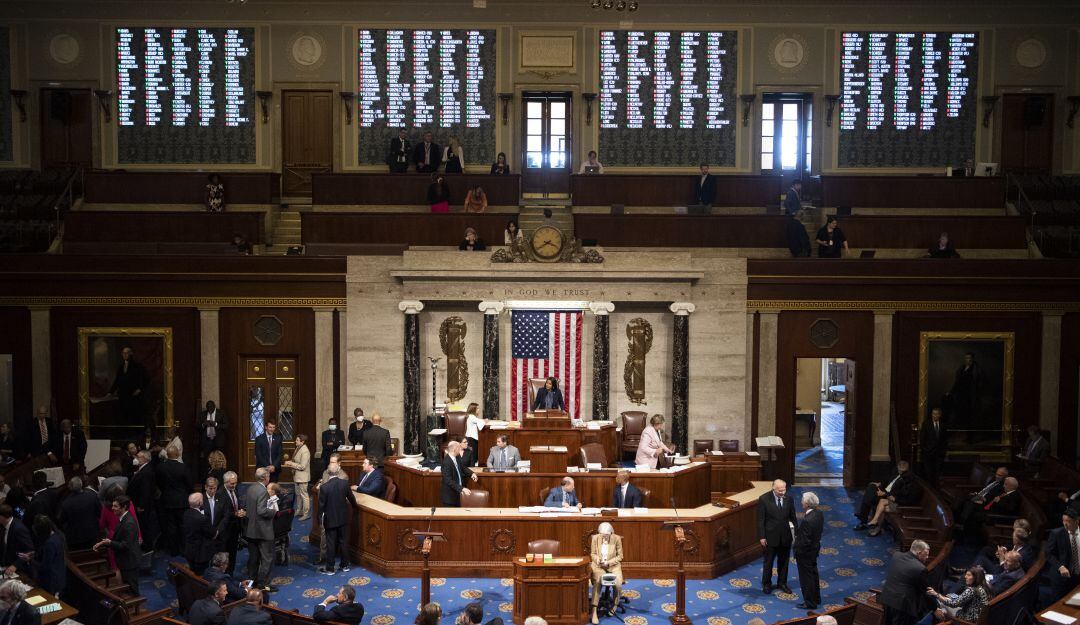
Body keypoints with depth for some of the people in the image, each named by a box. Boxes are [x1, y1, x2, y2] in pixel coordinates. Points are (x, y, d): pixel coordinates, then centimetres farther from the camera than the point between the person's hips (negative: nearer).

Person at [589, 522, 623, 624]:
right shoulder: (595, 538, -3)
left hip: (613, 565, 0)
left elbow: (620, 556, 0)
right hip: (598, 565, 0)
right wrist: (597, 559, -14)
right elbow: (592, 553, 8)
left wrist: (609, 562, -13)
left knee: (618, 583, -28)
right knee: (597, 582, -31)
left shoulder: (617, 538, -6)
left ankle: (615, 605, 2)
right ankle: (594, 611, -31)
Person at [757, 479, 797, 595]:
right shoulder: (764, 499, -14)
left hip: (785, 536, 3)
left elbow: (792, 517, 4)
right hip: (770, 536, -3)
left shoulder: (789, 499, -4)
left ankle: (782, 583, 33)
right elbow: (760, 519, -10)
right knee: (768, 562, 11)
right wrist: (761, 537, -11)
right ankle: (766, 584, 26)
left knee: (784, 561, 15)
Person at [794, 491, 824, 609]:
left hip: (805, 552, -9)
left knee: (806, 577, 8)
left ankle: (810, 603, 22)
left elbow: (804, 542, -29)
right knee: (813, 574, 24)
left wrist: (795, 546, -11)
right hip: (815, 549, 9)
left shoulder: (807, 520, -34)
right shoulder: (819, 513, -7)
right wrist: (798, 532, 8)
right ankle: (816, 598, 39)